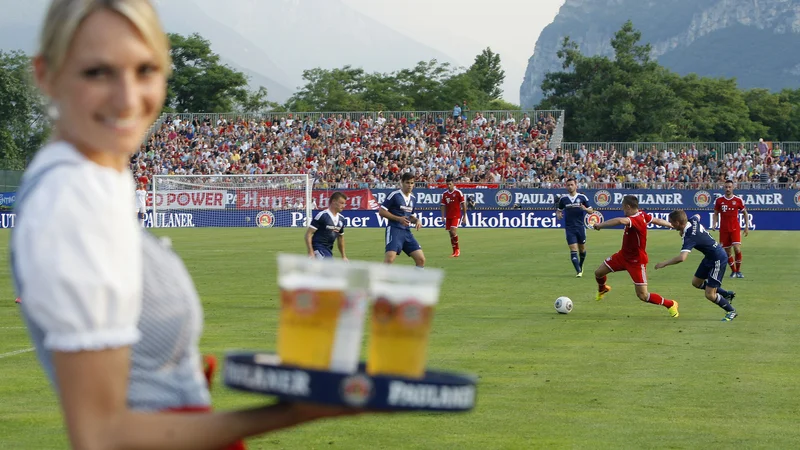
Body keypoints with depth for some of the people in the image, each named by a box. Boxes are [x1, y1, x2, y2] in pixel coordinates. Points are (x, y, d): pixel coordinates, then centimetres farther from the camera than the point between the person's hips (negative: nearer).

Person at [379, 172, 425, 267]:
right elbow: (381, 211, -8)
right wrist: (399, 218, -15)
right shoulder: (394, 195, -6)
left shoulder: (412, 198, 15)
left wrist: (417, 220, 5)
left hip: (406, 231, 7)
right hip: (394, 230, -7)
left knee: (421, 259, 0)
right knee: (389, 259, -23)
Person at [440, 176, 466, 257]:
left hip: (456, 215, -5)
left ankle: (457, 249, -5)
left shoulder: (458, 193, -6)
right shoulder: (445, 194, 8)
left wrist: (464, 215, -6)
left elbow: (463, 204, -4)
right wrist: (443, 215, 2)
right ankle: (455, 252, 13)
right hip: (448, 216, 5)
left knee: (453, 231, -19)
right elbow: (443, 205, 12)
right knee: (451, 234, 5)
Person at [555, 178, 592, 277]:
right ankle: (578, 271, -12)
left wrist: (585, 209, -19)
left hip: (580, 227, 1)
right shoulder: (563, 198, 3)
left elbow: (591, 210, 4)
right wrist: (558, 214, -9)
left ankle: (581, 266, 36)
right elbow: (558, 209, 15)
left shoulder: (582, 197, 0)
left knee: (582, 249, 10)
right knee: (573, 249, -11)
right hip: (569, 228, -1)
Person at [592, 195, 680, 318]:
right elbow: (657, 220, 8)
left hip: (636, 261, -9)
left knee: (643, 296, -5)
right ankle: (602, 289, 44)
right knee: (599, 272, 9)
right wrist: (672, 226, 23)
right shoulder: (642, 215, -8)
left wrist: (600, 224, -46)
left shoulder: (636, 219, -35)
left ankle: (670, 304, 16)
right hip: (624, 255, 9)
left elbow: (621, 221, -56)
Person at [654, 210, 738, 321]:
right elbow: (697, 216, 21)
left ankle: (731, 311, 16)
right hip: (709, 257, 10)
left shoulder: (690, 237, -32)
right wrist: (683, 230, 14)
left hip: (718, 259, -10)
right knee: (696, 282, 19)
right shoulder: (693, 220, -8)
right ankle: (727, 294, 32)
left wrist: (664, 263, -31)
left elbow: (681, 258, -45)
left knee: (709, 295, -6)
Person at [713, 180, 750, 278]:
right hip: (723, 229, 2)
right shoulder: (719, 200, 3)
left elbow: (745, 213, 9)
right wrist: (714, 224, -5)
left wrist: (747, 227, 3)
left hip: (735, 228, -2)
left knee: (737, 249, -16)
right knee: (727, 252, 4)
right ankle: (733, 271, 21)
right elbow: (716, 213, 12)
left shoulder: (738, 200, -1)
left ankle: (738, 271, -1)